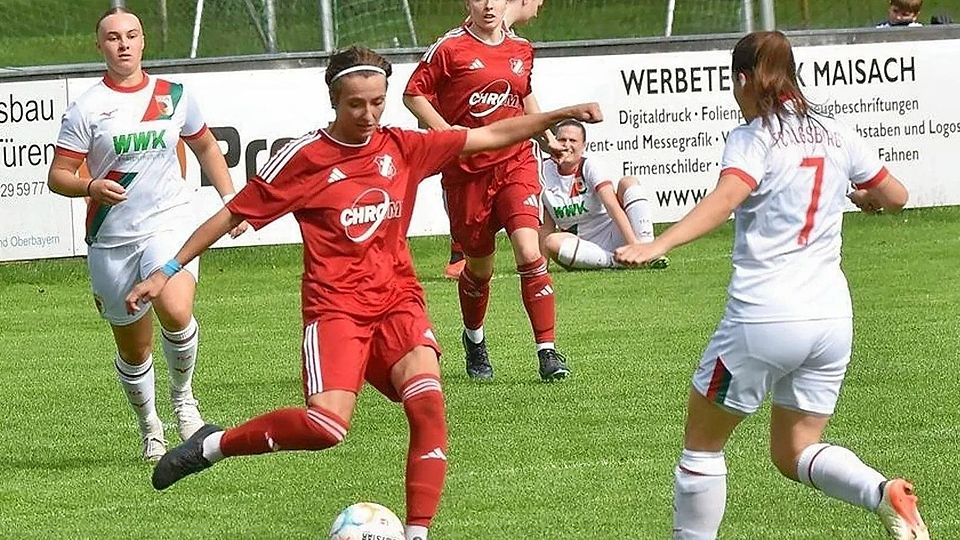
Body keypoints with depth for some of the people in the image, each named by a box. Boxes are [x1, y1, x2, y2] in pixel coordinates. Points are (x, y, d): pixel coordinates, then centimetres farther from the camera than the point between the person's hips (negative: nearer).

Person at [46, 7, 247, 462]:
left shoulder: (174, 96, 6)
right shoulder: (86, 109, -2)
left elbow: (205, 147, 23)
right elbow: (58, 176, -3)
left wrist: (230, 199, 16)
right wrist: (91, 187, -23)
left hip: (169, 225, 0)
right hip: (111, 241, 0)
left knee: (175, 311, -28)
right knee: (133, 349, 8)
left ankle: (183, 395, 0)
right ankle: (148, 426, 34)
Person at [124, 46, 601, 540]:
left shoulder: (403, 148, 8)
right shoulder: (305, 157, -3)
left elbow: (492, 136, 13)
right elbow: (233, 214, 4)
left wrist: (563, 114, 5)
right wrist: (169, 271, 3)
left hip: (398, 300, 4)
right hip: (336, 305, -4)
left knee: (427, 402, -22)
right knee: (328, 425, -25)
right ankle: (215, 444, -3)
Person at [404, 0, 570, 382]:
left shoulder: (521, 50, 10)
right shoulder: (450, 47, -5)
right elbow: (413, 94, -3)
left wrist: (542, 130, 14)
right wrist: (444, 130, -17)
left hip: (516, 162, 2)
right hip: (467, 169, -2)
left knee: (529, 253, -17)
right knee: (479, 266, 10)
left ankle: (547, 351, -12)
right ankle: (474, 340, 39)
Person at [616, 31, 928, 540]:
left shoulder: (752, 139, -7)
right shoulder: (837, 136, 9)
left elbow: (724, 199, -26)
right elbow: (896, 196, 20)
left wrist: (657, 245, -38)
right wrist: (858, 195, 43)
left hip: (763, 317, -6)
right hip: (832, 316, 6)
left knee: (702, 444, 12)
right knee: (794, 453, 14)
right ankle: (885, 493, -12)